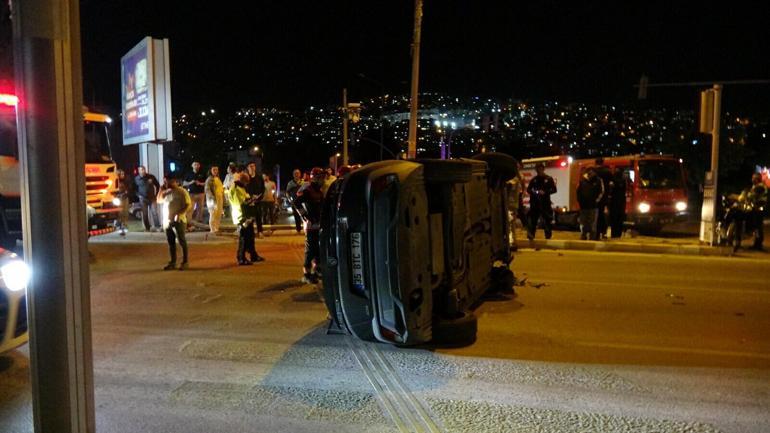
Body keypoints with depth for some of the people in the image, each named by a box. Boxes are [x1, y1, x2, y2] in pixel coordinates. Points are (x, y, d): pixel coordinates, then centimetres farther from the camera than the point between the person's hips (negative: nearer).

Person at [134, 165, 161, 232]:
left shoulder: (151, 177, -1)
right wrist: (138, 195, -1)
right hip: (143, 199, 1)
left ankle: (157, 226, -4)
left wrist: (156, 194, 4)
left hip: (152, 197, -1)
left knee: (154, 212, -8)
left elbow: (157, 185, 8)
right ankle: (147, 228, 11)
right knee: (145, 214, 3)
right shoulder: (136, 179, 1)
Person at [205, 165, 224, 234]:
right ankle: (213, 230, -1)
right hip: (213, 199, -7)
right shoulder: (209, 179, -7)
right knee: (213, 214, -5)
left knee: (219, 215, 8)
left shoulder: (218, 179, 16)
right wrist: (212, 197, -23)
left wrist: (223, 198, 15)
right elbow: (207, 189, -14)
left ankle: (216, 229, 16)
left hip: (220, 198, 7)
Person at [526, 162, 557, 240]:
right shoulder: (534, 179, 10)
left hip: (545, 203, -2)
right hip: (534, 203, 2)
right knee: (532, 220, 1)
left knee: (547, 220, 1)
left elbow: (554, 189, 0)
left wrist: (545, 192, -16)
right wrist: (534, 192, -11)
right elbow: (528, 189, 10)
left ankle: (548, 237, 10)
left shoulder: (549, 179, 4)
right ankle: (530, 237, 5)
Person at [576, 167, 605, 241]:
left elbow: (601, 192, 1)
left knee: (593, 224, 0)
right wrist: (580, 201, 0)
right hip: (583, 206, 2)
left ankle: (592, 238, 6)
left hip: (593, 206, -2)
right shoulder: (582, 180, 5)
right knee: (583, 224, 9)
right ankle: (583, 237, 18)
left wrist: (597, 200, -7)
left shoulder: (598, 181, 0)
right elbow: (578, 192, 7)